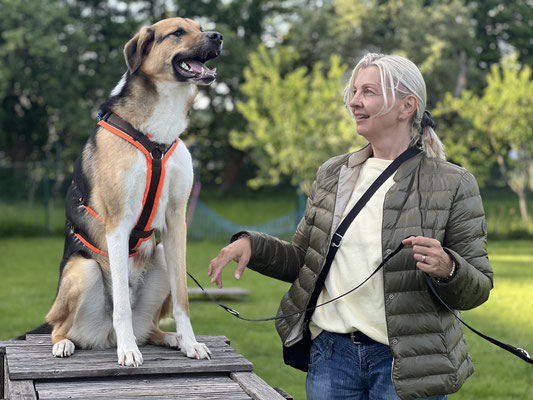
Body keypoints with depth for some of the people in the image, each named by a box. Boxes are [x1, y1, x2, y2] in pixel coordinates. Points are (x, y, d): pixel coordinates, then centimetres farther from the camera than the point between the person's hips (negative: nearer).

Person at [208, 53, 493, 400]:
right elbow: (301, 261, 14)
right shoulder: (332, 174, 9)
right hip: (332, 353, 4)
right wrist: (251, 243, -2)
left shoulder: (452, 184, -4)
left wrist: (447, 269, -23)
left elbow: (478, 290, -3)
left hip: (405, 365, -3)